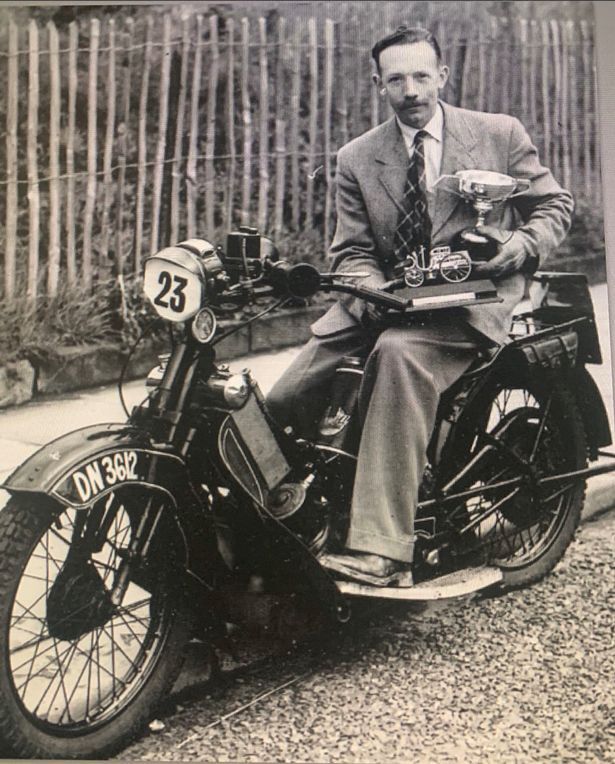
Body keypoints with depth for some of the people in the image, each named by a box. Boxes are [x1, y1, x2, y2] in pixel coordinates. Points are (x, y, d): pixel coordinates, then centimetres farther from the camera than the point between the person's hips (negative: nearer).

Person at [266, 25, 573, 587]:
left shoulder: (501, 134, 8)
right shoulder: (356, 160, 12)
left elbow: (555, 202, 13)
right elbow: (352, 251, 7)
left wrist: (524, 242, -9)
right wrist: (375, 292, -16)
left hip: (475, 295, -4)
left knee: (400, 354, -38)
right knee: (284, 401, -15)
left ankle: (382, 552, -42)